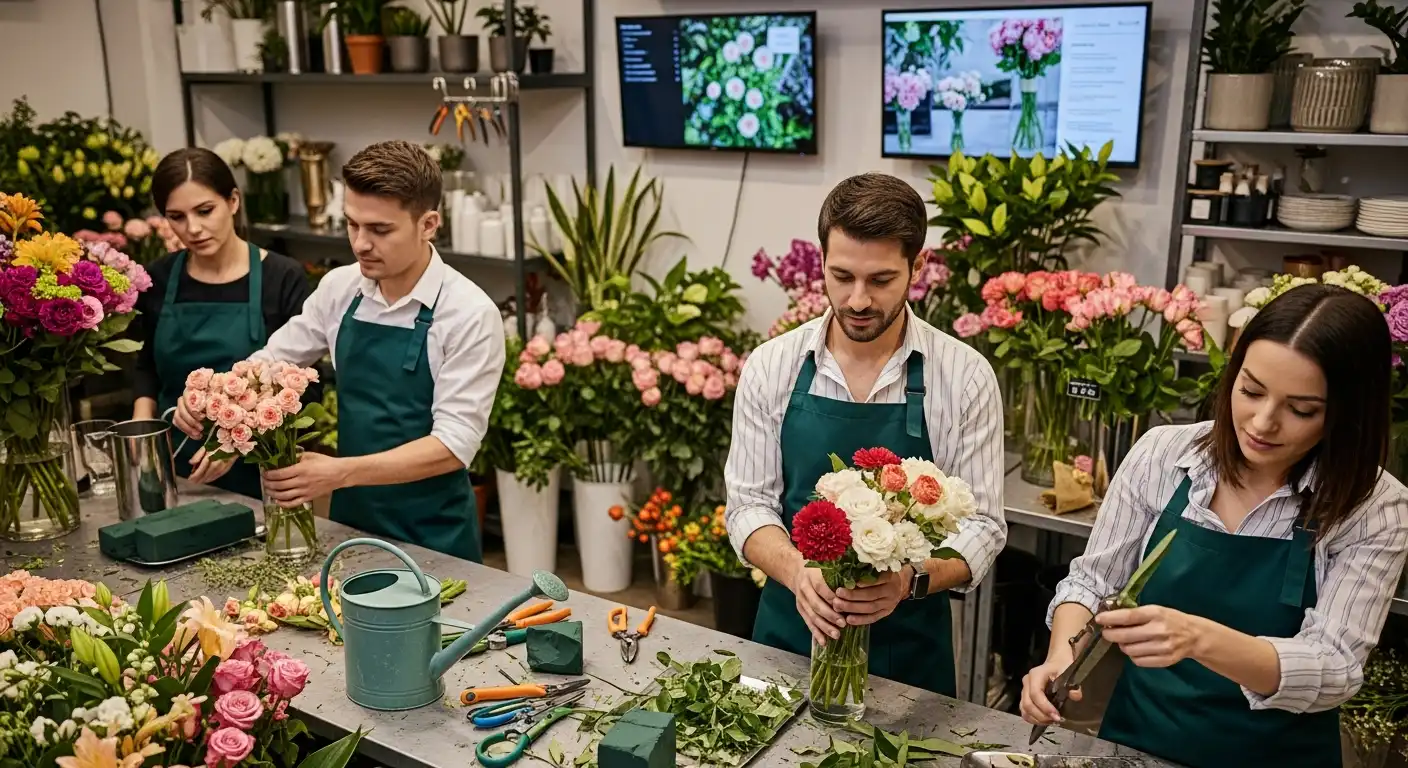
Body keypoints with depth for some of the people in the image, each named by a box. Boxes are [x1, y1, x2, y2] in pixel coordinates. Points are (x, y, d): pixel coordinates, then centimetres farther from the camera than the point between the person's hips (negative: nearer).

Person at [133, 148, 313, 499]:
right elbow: (147, 366, 14)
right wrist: (143, 426, -3)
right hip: (177, 472, 3)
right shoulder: (158, 279, -1)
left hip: (259, 474, -3)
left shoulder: (282, 278, -13)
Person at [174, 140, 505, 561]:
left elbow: (454, 443, -21)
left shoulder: (469, 312, -17)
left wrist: (340, 472, -30)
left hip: (431, 538, -5)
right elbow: (272, 359, 12)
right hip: (349, 519, 5)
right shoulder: (339, 288, -2)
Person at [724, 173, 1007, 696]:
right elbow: (749, 503, -4)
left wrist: (909, 580, -29)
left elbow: (981, 524, -9)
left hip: (908, 648, -1)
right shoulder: (771, 367, -6)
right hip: (788, 634, 2)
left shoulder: (964, 376, -10)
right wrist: (799, 572, -25)